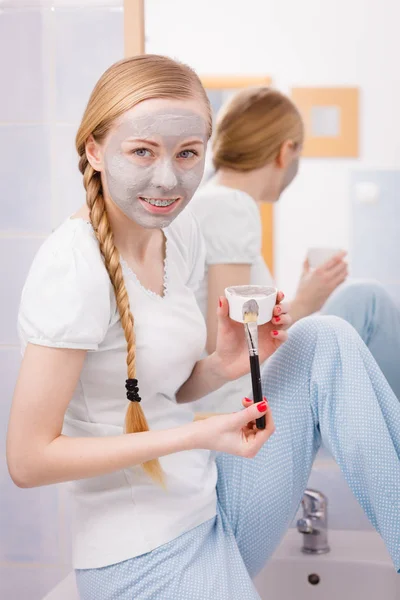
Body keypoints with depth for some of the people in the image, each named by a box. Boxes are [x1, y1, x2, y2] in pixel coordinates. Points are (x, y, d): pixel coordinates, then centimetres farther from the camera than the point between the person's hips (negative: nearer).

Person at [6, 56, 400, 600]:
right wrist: (197, 436, -24)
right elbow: (28, 459, -21)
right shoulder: (72, 268, -22)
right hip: (145, 554, -7)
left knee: (325, 340, -4)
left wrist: (225, 366, -8)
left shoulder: (179, 232, 2)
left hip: (212, 502, 8)